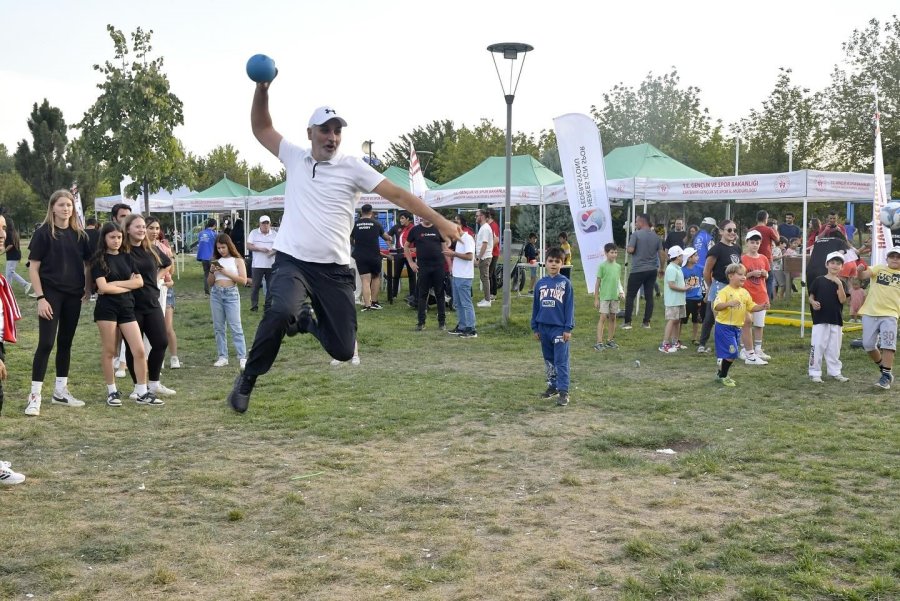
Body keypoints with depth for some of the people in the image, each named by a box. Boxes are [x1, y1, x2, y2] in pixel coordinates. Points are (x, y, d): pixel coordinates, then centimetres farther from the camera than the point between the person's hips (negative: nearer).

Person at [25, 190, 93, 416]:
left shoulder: (79, 235, 7)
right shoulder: (43, 233, -6)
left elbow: (87, 264, 15)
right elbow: (33, 268, -8)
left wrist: (88, 288, 3)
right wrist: (40, 297, -14)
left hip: (73, 295, 5)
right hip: (51, 294, -5)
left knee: (66, 343, 11)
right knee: (46, 343, -8)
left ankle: (60, 391, 21)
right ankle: (35, 395, -3)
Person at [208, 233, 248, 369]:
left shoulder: (238, 260, 2)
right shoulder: (216, 261, 12)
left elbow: (243, 280, -7)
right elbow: (210, 283, 15)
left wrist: (226, 272, -12)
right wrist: (211, 271, -3)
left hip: (231, 293, -4)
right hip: (216, 294, 5)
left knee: (235, 326, -8)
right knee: (218, 327, 5)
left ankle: (242, 357, -8)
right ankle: (222, 357, 11)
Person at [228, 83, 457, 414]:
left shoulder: (352, 167, -1)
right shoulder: (295, 157, 8)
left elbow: (398, 195, -6)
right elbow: (261, 128, 17)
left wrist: (440, 221, -15)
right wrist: (262, 89, 0)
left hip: (334, 271, 1)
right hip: (292, 263, 0)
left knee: (343, 350, 0)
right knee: (281, 311, -33)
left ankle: (308, 321, 33)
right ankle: (247, 379, -12)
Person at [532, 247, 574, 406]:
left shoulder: (565, 283, -4)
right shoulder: (540, 283, 6)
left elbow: (569, 307, -4)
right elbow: (535, 306, 11)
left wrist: (568, 328, -8)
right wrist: (535, 327, 11)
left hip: (559, 328, -4)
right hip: (544, 328, 4)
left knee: (561, 361, -5)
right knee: (548, 360, 14)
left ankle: (563, 392, -4)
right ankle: (552, 386, 26)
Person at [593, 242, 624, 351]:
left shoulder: (618, 266, 8)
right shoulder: (602, 266, -7)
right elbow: (598, 282, -4)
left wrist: (621, 292, 0)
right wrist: (596, 298, -6)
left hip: (615, 296, 5)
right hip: (604, 296, -5)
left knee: (613, 318, 11)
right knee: (603, 317, -9)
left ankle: (610, 340, 21)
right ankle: (599, 342, -11)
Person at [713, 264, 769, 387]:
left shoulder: (744, 292, 8)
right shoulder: (724, 291, -16)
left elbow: (751, 307, 13)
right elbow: (716, 307, -29)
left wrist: (762, 307, -5)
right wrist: (729, 303, -45)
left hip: (737, 327, 8)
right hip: (724, 327, -8)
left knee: (732, 353, 14)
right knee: (731, 352, -11)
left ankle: (721, 374, 31)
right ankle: (722, 376, 6)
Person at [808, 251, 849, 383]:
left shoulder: (840, 283, 6)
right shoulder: (818, 281, 1)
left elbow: (842, 300, -7)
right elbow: (811, 296, 4)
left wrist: (839, 285, -17)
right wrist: (813, 303, -18)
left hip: (836, 320, 3)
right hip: (820, 319, -3)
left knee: (834, 348, 11)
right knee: (817, 346, -3)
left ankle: (835, 372, 21)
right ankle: (815, 373, 4)